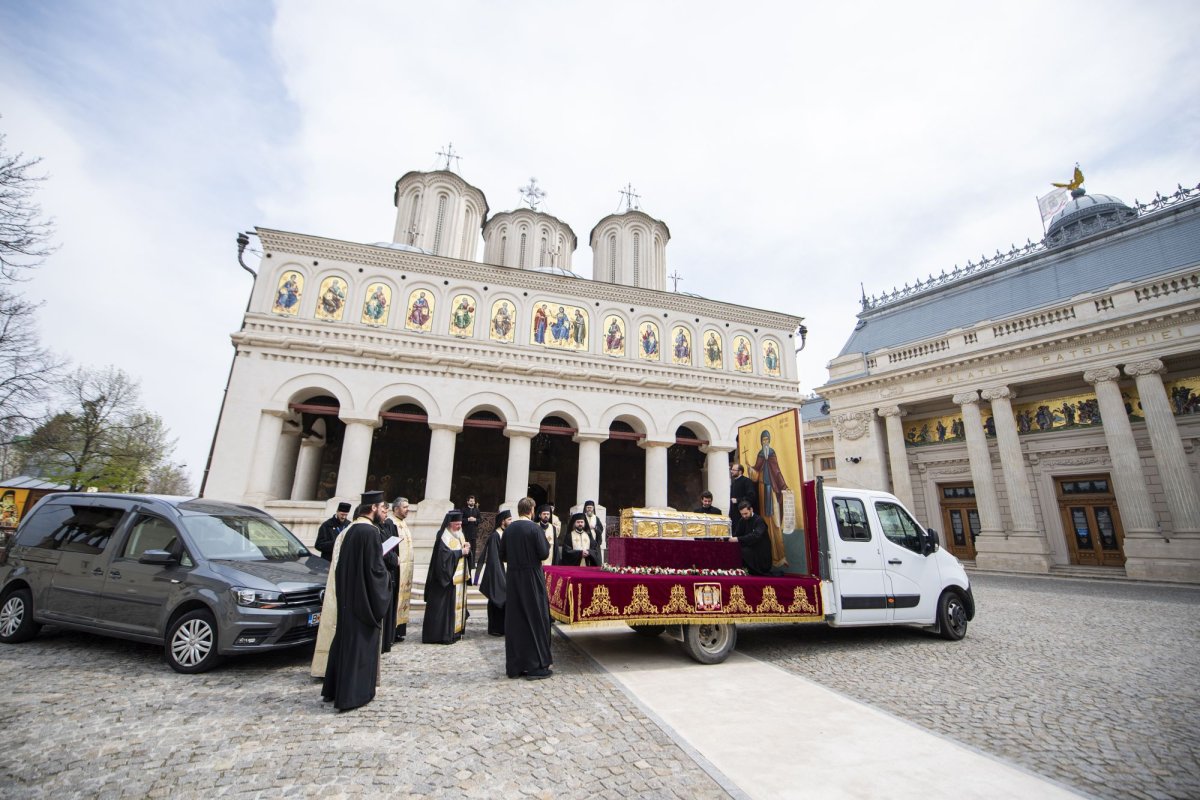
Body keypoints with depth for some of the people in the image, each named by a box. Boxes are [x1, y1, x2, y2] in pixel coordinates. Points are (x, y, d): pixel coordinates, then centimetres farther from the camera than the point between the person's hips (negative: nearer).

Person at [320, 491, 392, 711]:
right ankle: (352, 694, 10)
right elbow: (375, 568, -22)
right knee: (360, 643, 2)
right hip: (364, 596, -9)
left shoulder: (351, 530, 8)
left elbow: (343, 564, 14)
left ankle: (335, 688, 29)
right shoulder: (370, 531, -20)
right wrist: (385, 575, -5)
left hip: (348, 595, 9)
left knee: (345, 639, 18)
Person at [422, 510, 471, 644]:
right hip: (448, 577, -9)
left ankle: (454, 631, 19)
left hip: (459, 576, 9)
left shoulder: (459, 535, 13)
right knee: (446, 605, -5)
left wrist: (466, 548, -2)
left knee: (457, 603, 12)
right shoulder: (444, 537, -14)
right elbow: (444, 555, -23)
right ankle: (443, 634, 2)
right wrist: (461, 552, -17)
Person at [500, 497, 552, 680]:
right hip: (532, 579, -5)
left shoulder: (508, 529, 1)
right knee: (535, 620, 5)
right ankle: (535, 666, 10)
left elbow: (502, 556, 7)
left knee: (514, 621, 12)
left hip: (513, 579, 5)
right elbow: (544, 554, -14)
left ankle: (514, 666, 19)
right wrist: (547, 544, 6)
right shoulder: (535, 528, -13)